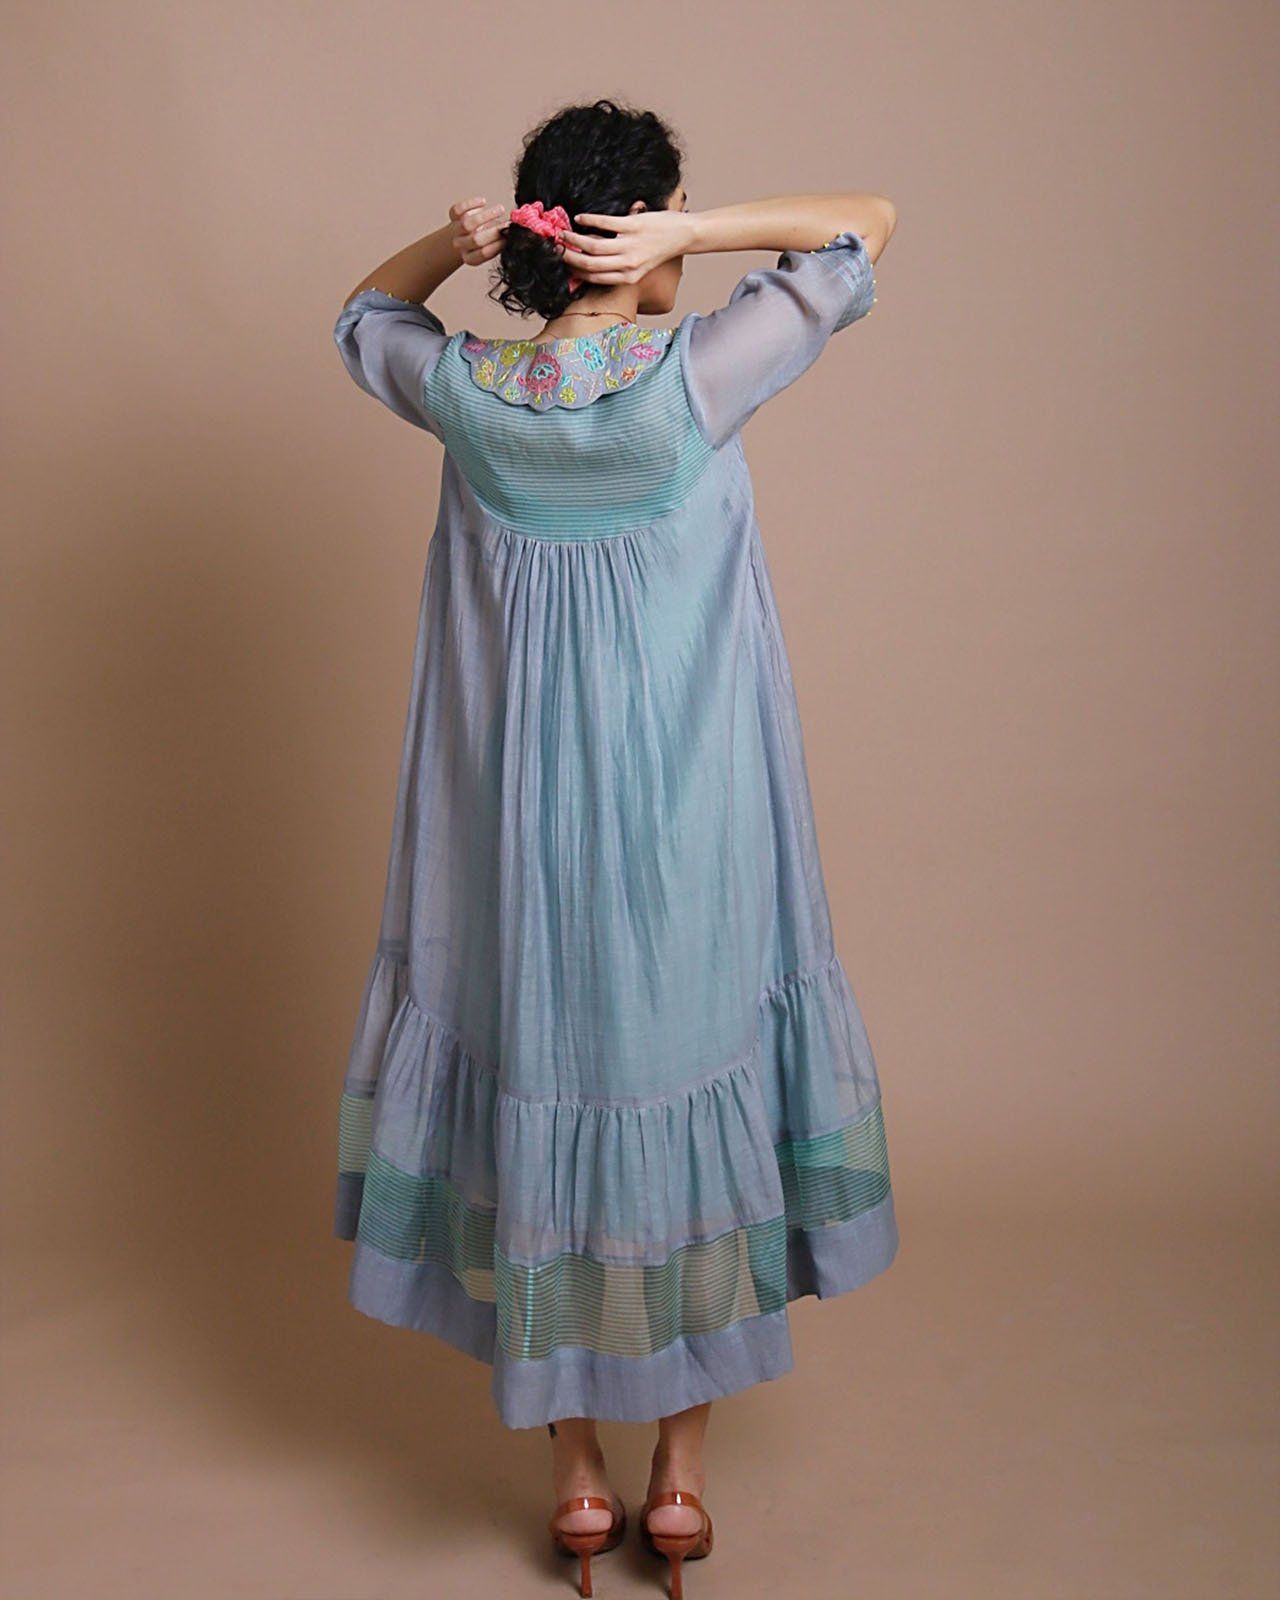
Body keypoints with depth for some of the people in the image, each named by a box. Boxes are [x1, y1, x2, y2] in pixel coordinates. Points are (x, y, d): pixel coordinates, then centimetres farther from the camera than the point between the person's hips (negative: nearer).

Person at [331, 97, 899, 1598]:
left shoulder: (466, 392, -5)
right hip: (689, 831, -2)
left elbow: (360, 313, 19)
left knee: (538, 1098, 13)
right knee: (698, 1095, 12)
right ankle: (682, 1476, 25)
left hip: (521, 835, 3)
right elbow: (867, 221, -2)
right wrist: (693, 231, -12)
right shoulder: (693, 379, -14)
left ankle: (576, 1477, 26)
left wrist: (449, 240, 1)